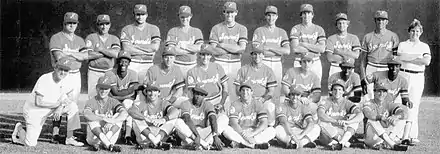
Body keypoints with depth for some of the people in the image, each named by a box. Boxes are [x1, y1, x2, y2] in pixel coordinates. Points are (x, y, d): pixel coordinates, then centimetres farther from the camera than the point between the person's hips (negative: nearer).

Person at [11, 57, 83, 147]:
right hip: (34, 111, -6)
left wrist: (60, 107, -20)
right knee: (31, 144, -14)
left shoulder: (65, 81, -7)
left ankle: (70, 138, -5)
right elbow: (39, 102, -28)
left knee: (73, 106, -12)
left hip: (49, 111, 6)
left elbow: (71, 97, -3)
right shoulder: (45, 79, -26)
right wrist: (58, 103, -25)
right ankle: (20, 129, 20)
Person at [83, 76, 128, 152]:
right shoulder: (91, 102, -3)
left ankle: (98, 144, -31)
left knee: (119, 116, -18)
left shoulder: (113, 102, 1)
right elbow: (87, 115, -27)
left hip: (111, 136, 1)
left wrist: (112, 121, -37)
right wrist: (103, 118, -37)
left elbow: (125, 113, -21)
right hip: (94, 137, -1)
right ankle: (109, 146, -43)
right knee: (92, 120, -27)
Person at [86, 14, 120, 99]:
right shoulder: (90, 38, 2)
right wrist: (108, 52, -9)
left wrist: (101, 49, -9)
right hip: (94, 72, -1)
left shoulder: (114, 39, 8)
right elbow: (89, 55, -13)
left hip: (109, 72, 2)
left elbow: (115, 54, -10)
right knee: (92, 97, -4)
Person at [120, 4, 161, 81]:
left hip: (147, 65, 1)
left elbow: (155, 47, -5)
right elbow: (126, 49, -7)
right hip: (131, 64, -1)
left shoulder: (154, 29, 11)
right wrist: (148, 50, -6)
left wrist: (135, 46, -5)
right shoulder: (127, 29, 7)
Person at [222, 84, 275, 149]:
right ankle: (256, 145, -29)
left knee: (271, 131, -24)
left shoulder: (258, 103, -2)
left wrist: (251, 134, -28)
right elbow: (233, 123, -17)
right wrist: (245, 136, -32)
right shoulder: (236, 104, -4)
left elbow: (264, 123, -12)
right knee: (226, 130, -33)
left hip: (254, 132, 1)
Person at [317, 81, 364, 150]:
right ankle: (345, 142, -29)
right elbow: (320, 114, -26)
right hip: (327, 135, -1)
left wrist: (347, 122, -35)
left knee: (354, 117, -16)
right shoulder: (326, 102, -3)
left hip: (343, 133, 2)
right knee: (321, 122, -29)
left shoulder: (347, 103, 1)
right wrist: (336, 121, -40)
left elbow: (361, 116, -16)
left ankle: (341, 142, -34)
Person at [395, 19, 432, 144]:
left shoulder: (424, 46, 12)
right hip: (403, 75, -1)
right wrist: (418, 57, -6)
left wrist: (408, 58, -7)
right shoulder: (402, 45, 11)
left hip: (418, 77, 1)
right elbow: (399, 58, -4)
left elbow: (427, 61, -5)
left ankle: (413, 135, -3)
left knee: (414, 105, -3)